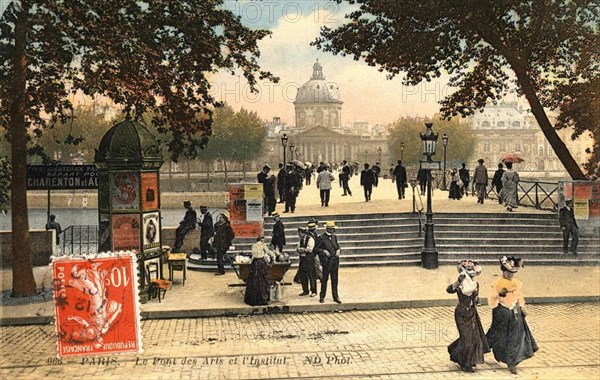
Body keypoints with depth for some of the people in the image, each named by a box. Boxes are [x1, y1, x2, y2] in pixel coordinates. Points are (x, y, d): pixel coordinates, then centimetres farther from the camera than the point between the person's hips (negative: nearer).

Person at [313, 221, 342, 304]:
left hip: (335, 261, 5)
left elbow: (337, 246, 23)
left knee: (335, 280, 9)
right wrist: (324, 251, -18)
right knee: (324, 280, 2)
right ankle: (322, 297, 11)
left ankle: (335, 296, 16)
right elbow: (315, 249, -7)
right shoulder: (321, 238, -6)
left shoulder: (334, 237, 12)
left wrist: (338, 250, 2)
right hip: (326, 262, -5)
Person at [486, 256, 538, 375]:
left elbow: (520, 298, 15)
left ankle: (512, 363, 9)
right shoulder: (496, 283, -12)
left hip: (515, 314, 3)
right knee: (501, 337, 10)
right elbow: (491, 302, -14)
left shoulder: (518, 283, 1)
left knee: (517, 337, 0)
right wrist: (499, 294, -28)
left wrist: (522, 308, 3)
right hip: (501, 314, -3)